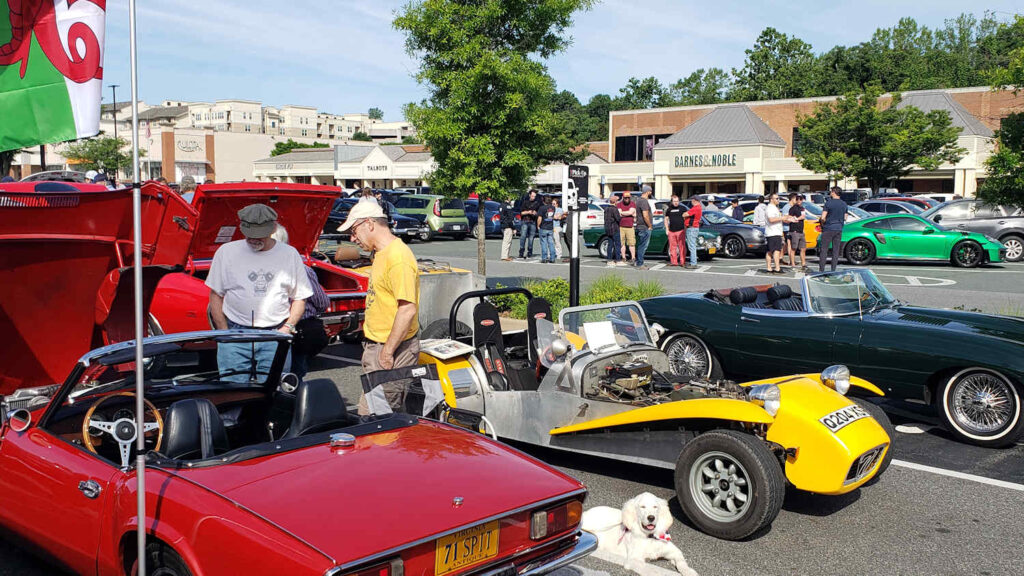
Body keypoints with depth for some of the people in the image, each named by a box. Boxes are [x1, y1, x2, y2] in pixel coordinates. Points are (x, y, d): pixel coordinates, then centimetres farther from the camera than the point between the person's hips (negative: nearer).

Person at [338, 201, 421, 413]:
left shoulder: (398, 257, -19)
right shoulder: (381, 254, 15)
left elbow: (407, 309, -24)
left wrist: (388, 351, -23)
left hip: (393, 348, -10)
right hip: (376, 344, 10)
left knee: (371, 415, -10)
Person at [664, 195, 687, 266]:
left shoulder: (682, 208, 5)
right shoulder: (669, 209, 13)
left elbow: (686, 218, 7)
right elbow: (666, 219, 18)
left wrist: (685, 228, -1)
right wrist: (667, 229, 9)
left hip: (680, 230, -3)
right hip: (671, 231, 3)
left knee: (682, 246, -5)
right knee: (672, 246, 3)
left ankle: (682, 261, -3)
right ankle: (673, 261, 8)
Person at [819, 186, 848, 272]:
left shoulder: (829, 203, -11)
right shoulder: (844, 204, 7)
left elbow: (823, 218, -14)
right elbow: (845, 218, 13)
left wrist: (823, 224, 4)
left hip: (828, 229, -5)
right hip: (839, 229, 5)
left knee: (824, 250, 0)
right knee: (836, 251, 7)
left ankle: (821, 270, -2)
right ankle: (833, 269, 7)